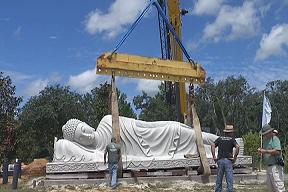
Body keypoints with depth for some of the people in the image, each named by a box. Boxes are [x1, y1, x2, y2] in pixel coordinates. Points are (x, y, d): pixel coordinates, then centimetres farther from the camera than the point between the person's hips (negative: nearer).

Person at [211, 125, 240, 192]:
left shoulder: (220, 138, 10)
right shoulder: (232, 139, 3)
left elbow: (213, 145, -3)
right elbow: (237, 147, -14)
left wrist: (214, 156, -2)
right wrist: (235, 157, -7)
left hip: (220, 160, 3)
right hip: (228, 161, -3)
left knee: (219, 179, 10)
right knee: (229, 180, 1)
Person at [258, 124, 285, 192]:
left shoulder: (275, 139, -10)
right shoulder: (265, 140, 18)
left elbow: (277, 151, -22)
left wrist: (266, 151, -20)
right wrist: (261, 150, 5)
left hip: (275, 166, -9)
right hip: (268, 166, 9)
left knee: (278, 186, -10)